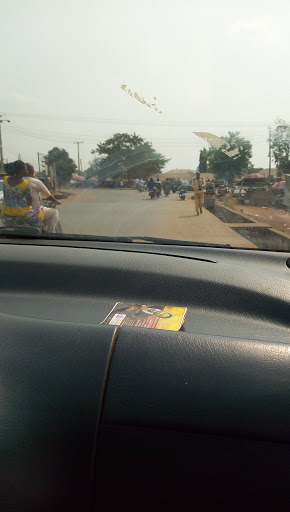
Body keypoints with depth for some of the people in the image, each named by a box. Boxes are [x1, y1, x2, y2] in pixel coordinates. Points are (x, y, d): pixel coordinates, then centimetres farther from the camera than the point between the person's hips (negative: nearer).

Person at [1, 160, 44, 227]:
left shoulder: (6, 179, -4)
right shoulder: (27, 184, -17)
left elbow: (4, 196, 5)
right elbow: (30, 201, -11)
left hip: (7, 212, 4)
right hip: (22, 212, -4)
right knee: (39, 215, 24)